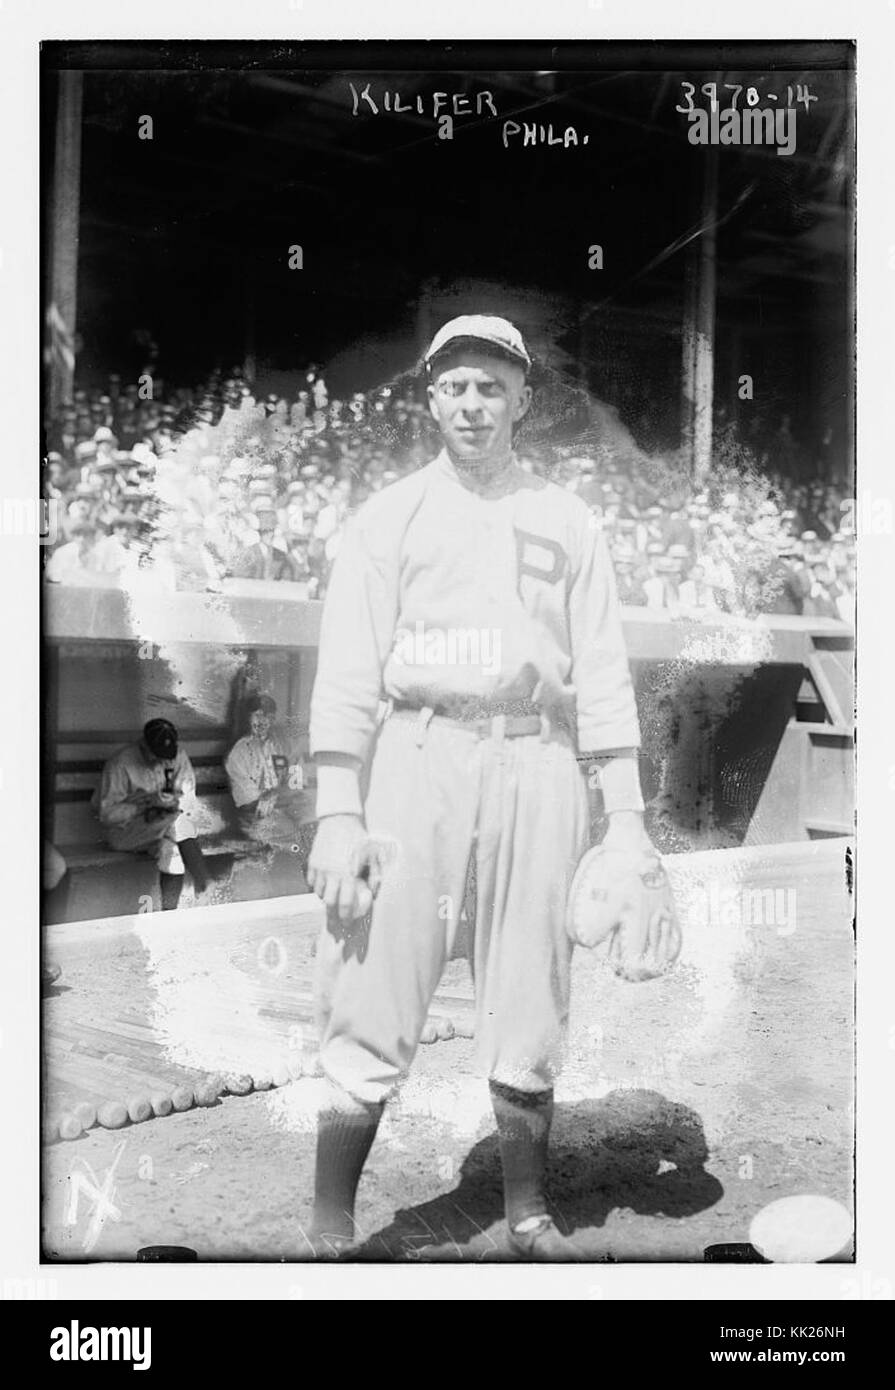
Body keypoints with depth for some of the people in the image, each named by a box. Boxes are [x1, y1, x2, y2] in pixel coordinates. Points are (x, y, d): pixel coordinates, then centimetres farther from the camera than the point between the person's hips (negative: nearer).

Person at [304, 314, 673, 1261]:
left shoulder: (567, 522, 15)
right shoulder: (387, 517, 9)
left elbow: (602, 677, 10)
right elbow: (346, 676, 1)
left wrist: (627, 816, 3)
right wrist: (336, 814, -10)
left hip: (537, 765, 2)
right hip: (412, 757, -2)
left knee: (530, 1010, 7)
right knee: (370, 1010, -4)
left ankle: (528, 1216, 22)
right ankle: (329, 1230, 8)